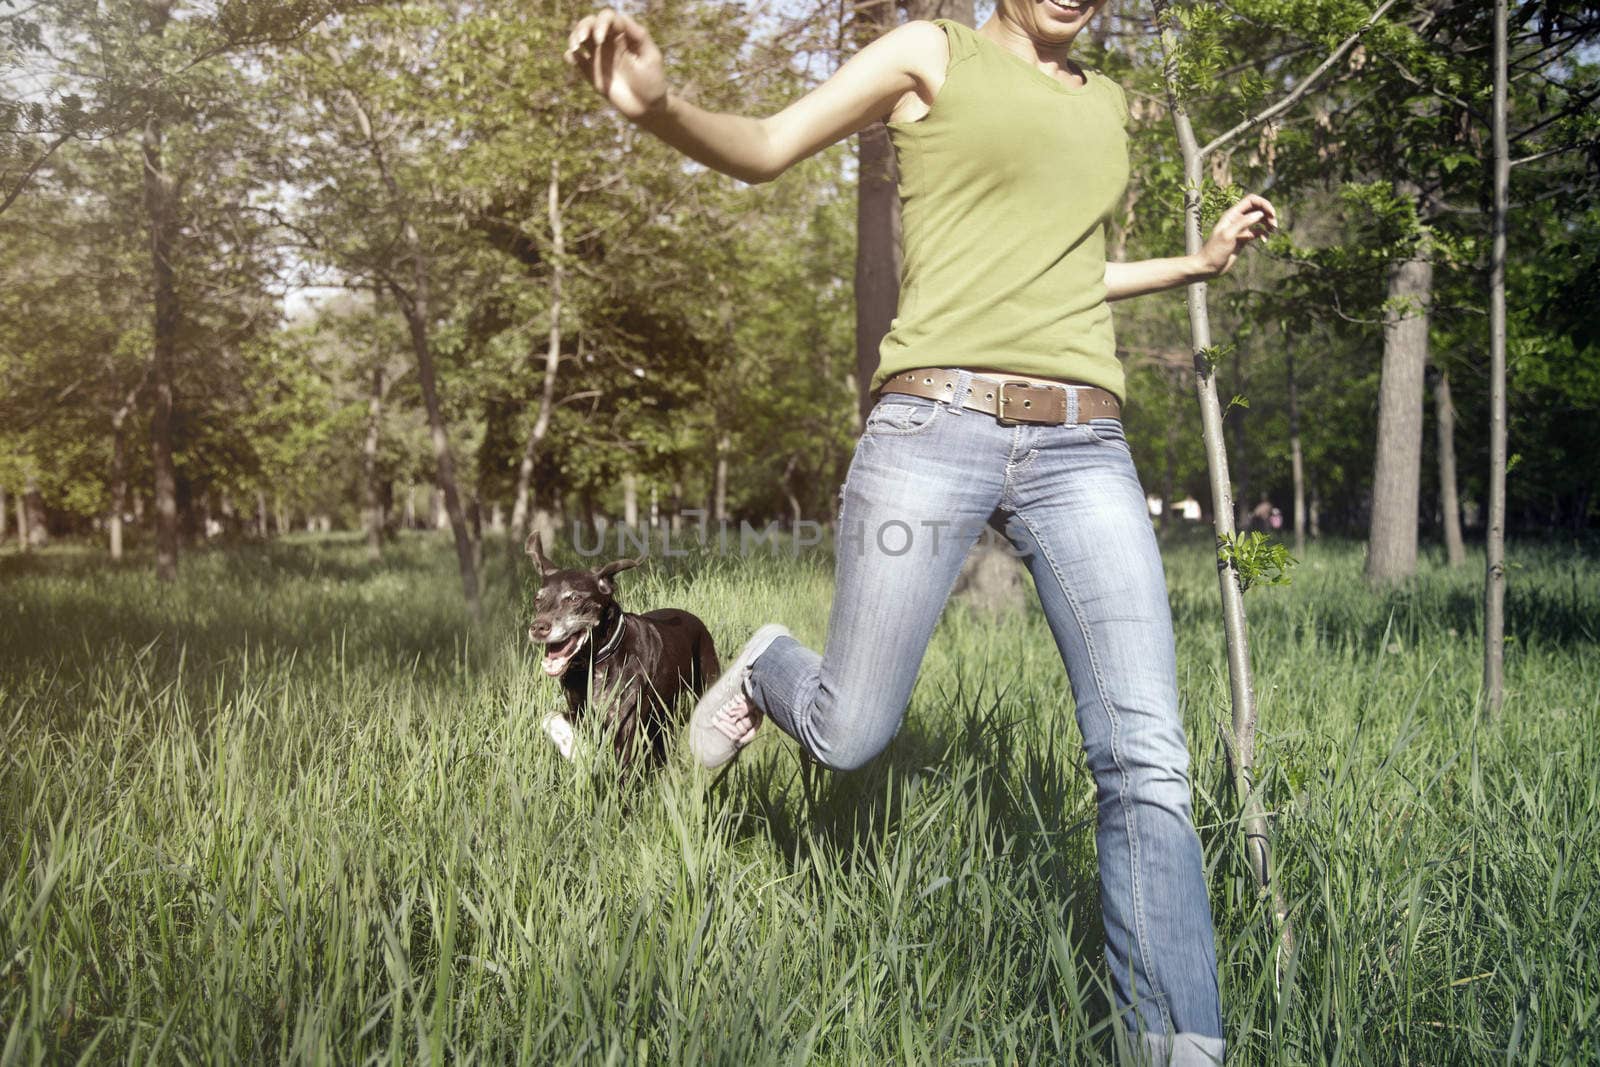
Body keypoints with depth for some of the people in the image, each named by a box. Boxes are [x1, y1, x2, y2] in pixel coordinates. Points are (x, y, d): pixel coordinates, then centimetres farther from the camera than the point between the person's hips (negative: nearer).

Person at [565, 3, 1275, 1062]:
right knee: (849, 737, 1)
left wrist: (1202, 261, 37)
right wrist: (659, 106, -18)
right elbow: (763, 148, 3)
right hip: (935, 425, -4)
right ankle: (771, 667, 37)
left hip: (1084, 450, 4)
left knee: (1150, 762, -8)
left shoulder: (1107, 105, 24)